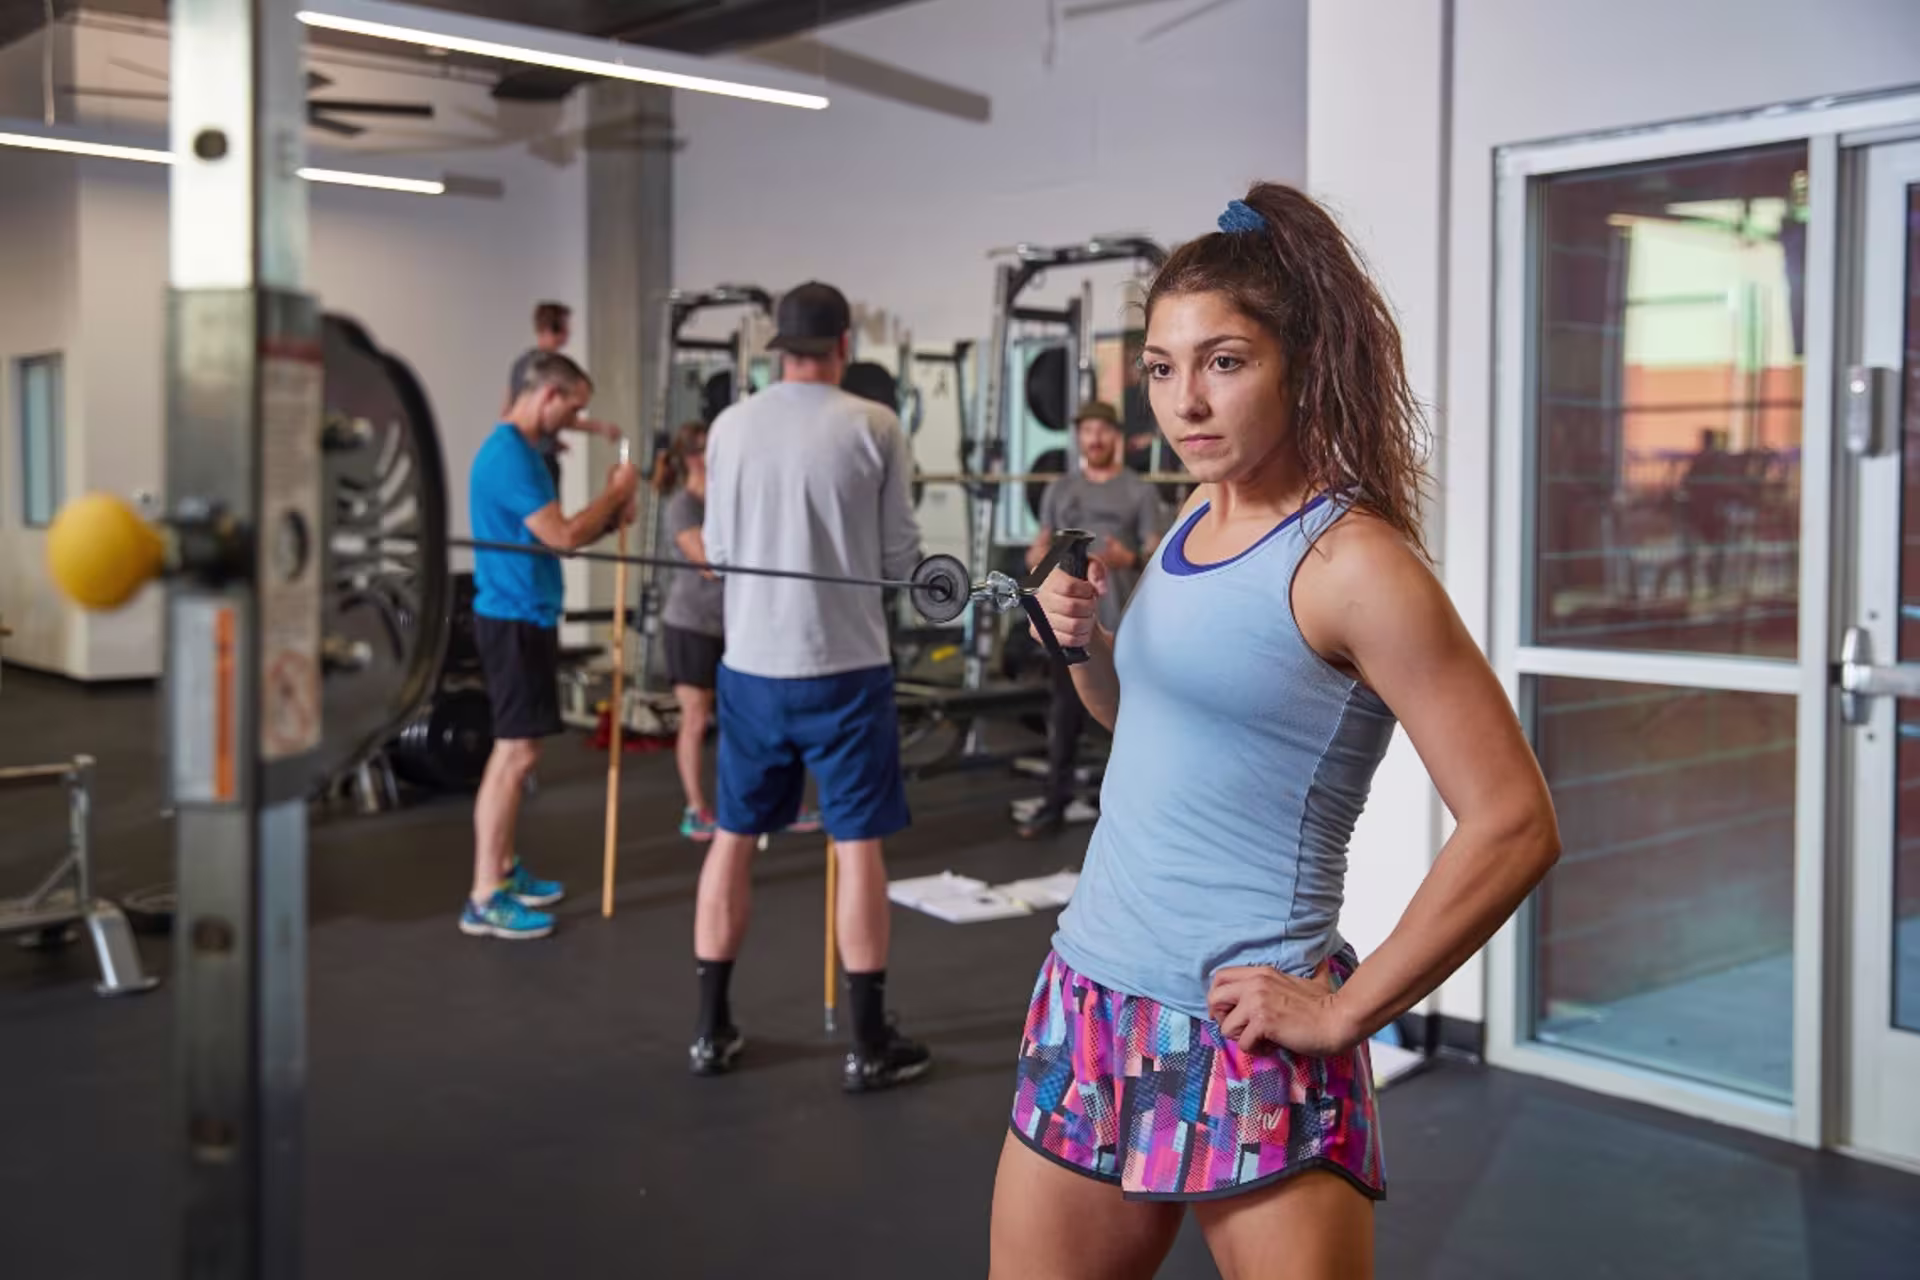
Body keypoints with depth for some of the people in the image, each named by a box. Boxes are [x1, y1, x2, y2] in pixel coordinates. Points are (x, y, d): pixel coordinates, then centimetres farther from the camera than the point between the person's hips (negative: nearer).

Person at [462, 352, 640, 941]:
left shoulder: (516, 450, 14)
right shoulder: (509, 455, -19)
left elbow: (548, 533, 18)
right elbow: (561, 536, -22)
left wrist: (608, 515, 6)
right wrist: (615, 492, -10)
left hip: (525, 615, 11)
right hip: (514, 619, -11)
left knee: (514, 748, 16)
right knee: (517, 752, -9)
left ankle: (504, 870, 26)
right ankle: (485, 900, -5)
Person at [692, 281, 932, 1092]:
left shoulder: (731, 426, 1)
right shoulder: (873, 427, -8)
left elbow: (717, 549, 9)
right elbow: (901, 556, -4)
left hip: (751, 661, 3)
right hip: (845, 664, -3)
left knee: (733, 835, 14)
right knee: (857, 844, 4)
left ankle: (712, 1030, 20)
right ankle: (869, 1044, 9)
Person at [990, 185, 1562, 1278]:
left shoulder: (1352, 562, -15)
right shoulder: (1190, 528, 7)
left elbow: (1515, 827, -18)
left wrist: (1344, 1012, -14)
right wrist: (1087, 644, 3)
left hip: (1246, 1041, -7)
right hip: (1088, 1010, 7)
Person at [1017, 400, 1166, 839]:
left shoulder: (1139, 491, 0)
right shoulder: (1060, 490, 12)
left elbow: (1156, 554, -4)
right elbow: (1041, 545, 15)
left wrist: (1130, 558, -26)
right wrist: (1036, 556, -10)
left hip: (1123, 624, -4)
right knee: (1064, 716, 9)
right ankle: (1054, 805, 17)